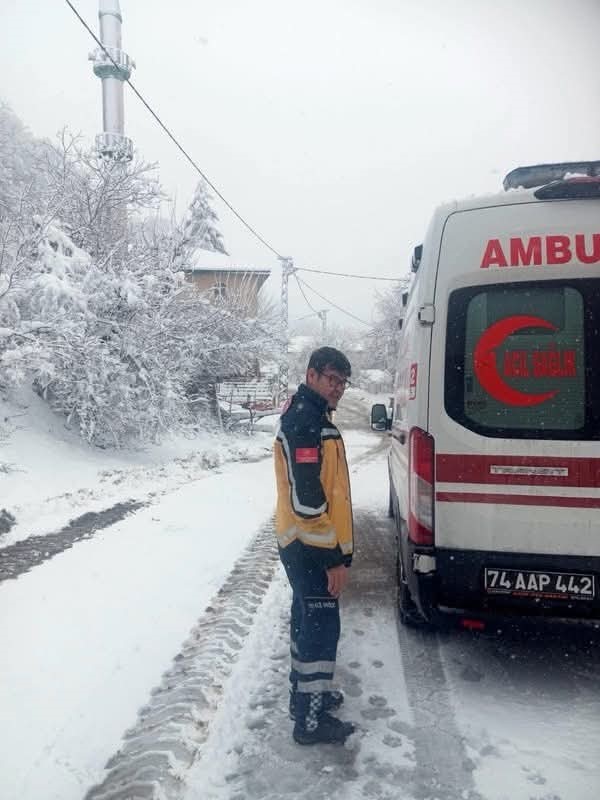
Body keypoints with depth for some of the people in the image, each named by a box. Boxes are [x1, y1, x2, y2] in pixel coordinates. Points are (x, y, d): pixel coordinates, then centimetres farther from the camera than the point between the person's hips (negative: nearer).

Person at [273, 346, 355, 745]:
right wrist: (335, 557, -21)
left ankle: (306, 690, 38)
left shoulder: (310, 416, 13)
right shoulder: (306, 424, -21)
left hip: (304, 544, 10)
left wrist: (334, 550, 22)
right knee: (322, 626, 0)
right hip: (313, 547, -10)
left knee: (308, 619, 21)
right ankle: (312, 720, 13)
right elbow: (307, 499, -26)